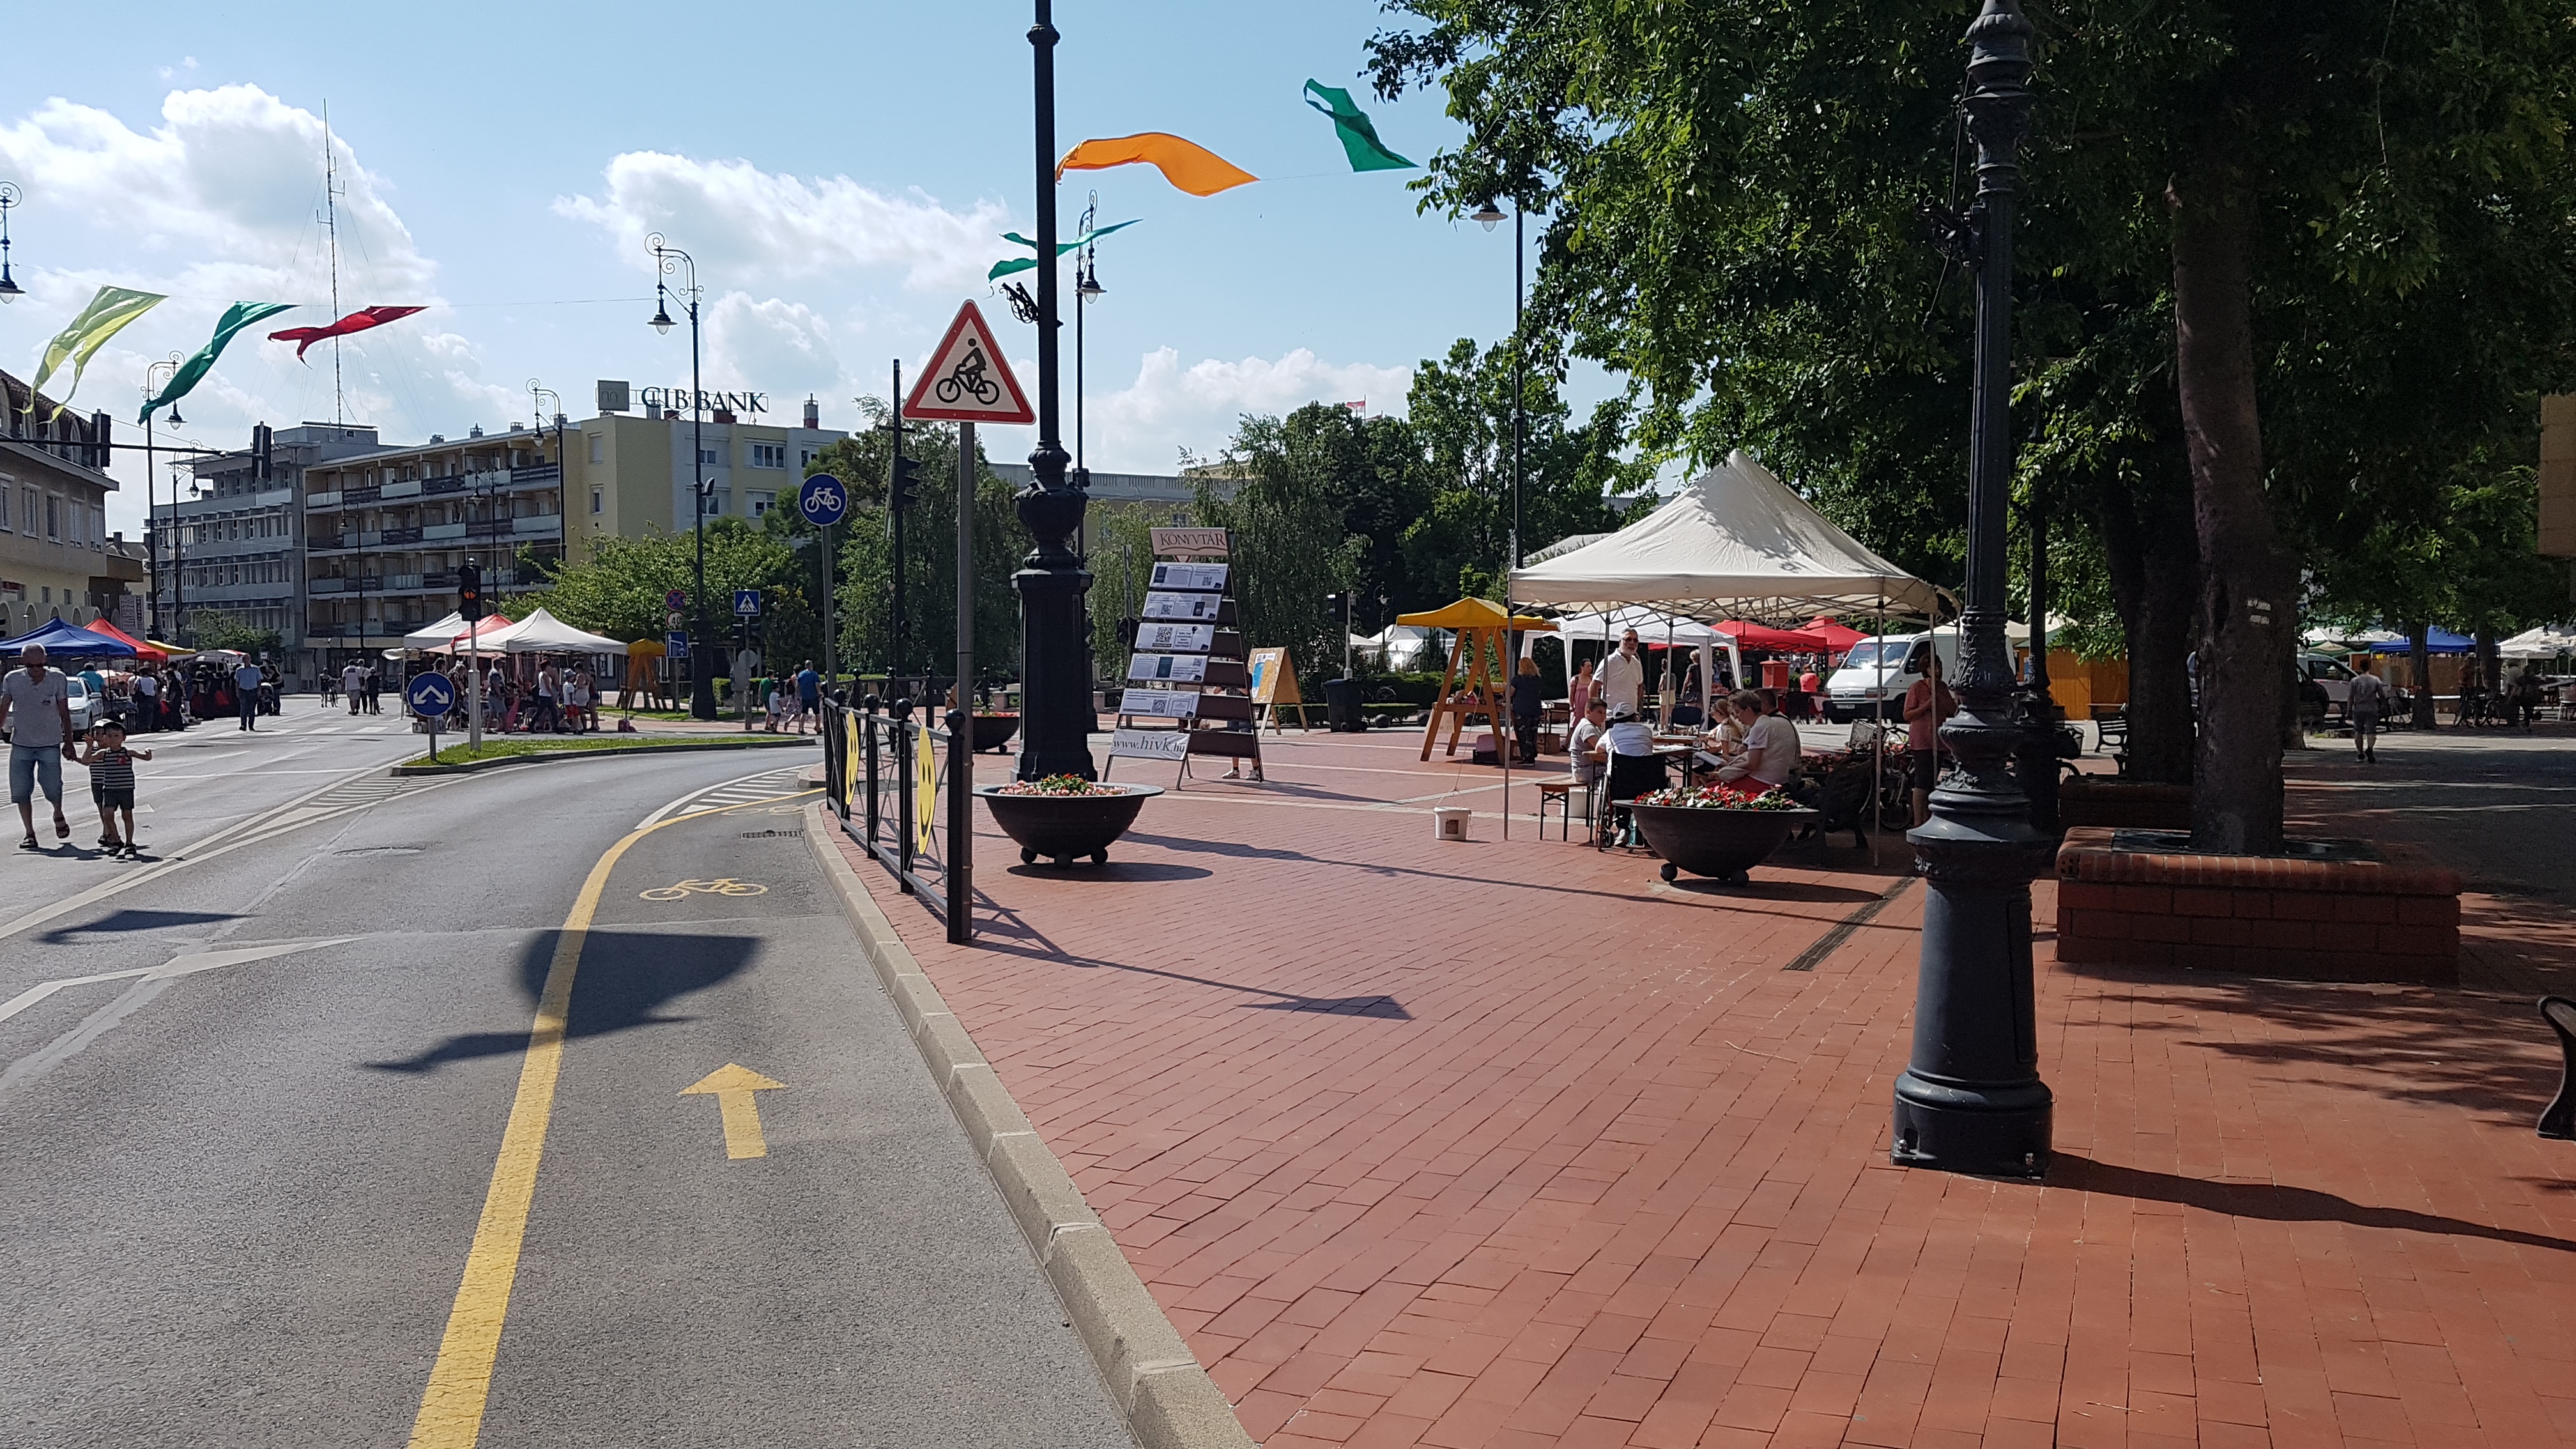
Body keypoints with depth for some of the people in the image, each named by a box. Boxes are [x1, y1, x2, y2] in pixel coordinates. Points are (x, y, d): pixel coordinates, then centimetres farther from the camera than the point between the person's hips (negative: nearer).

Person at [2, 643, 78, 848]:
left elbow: (64, 713, 3)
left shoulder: (57, 678, -3)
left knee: (53, 788, -7)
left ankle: (58, 816, 25)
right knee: (21, 791, -1)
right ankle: (29, 834, 11)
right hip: (20, 744, 2)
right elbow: (3, 710, 5)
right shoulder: (12, 680, -1)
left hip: (50, 744, -2)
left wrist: (68, 743, 4)